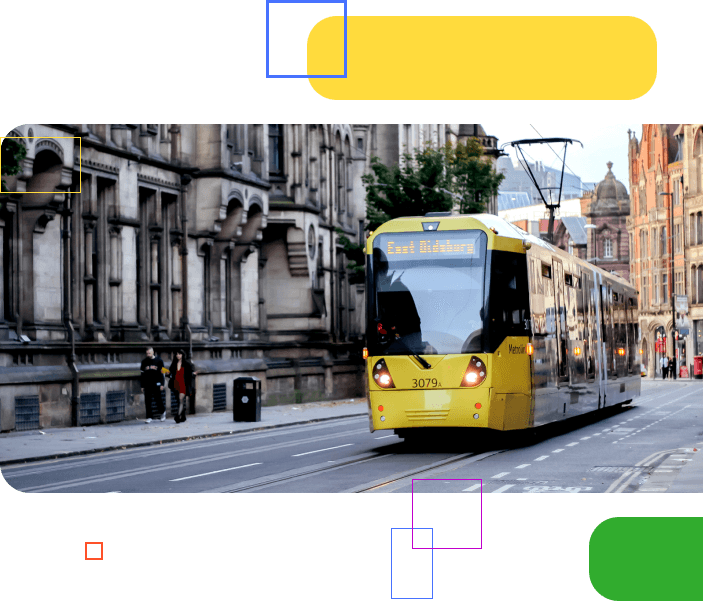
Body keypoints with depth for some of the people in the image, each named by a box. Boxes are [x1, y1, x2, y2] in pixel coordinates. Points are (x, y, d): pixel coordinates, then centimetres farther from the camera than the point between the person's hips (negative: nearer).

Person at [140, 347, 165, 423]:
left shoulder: (158, 360, 3)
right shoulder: (144, 362, 12)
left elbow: (162, 373, 1)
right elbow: (142, 375, 15)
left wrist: (162, 384, -6)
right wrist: (142, 386, 10)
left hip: (156, 384, -3)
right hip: (147, 384, 3)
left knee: (158, 399, -2)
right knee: (147, 401, 0)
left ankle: (162, 412, 22)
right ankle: (149, 417, 3)